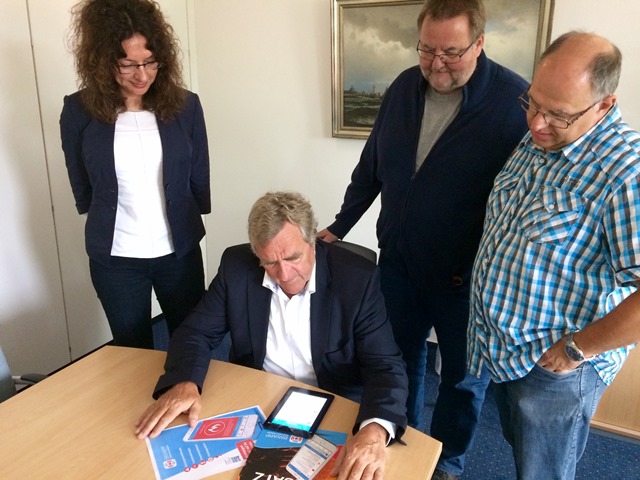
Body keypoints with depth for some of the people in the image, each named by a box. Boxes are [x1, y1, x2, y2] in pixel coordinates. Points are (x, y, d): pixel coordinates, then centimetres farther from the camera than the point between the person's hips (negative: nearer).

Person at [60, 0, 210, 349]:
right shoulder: (79, 110, -9)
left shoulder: (185, 105, -7)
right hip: (114, 258, 0)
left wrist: (186, 222, 10)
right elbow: (82, 189, 4)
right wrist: (110, 218, 12)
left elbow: (199, 180, 3)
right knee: (132, 350, 19)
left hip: (179, 251, 1)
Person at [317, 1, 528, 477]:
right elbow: (371, 167, 8)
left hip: (466, 277, -4)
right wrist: (338, 227, 10)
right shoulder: (404, 87, 0)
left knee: (462, 377, 15)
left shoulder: (515, 100, -17)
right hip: (398, 262, 5)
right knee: (402, 359, 20)